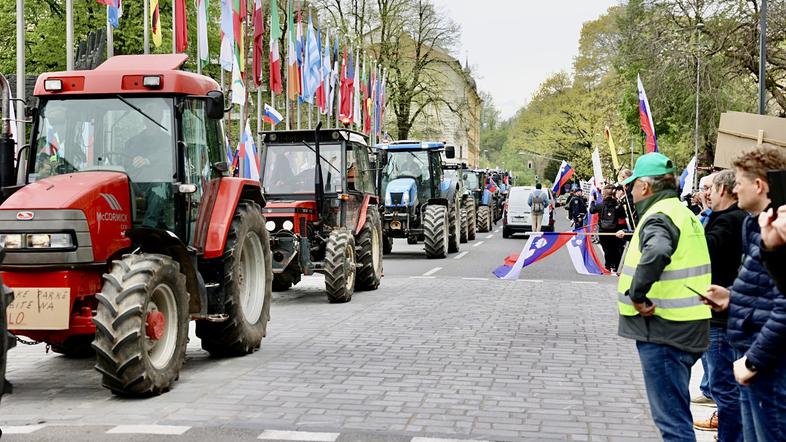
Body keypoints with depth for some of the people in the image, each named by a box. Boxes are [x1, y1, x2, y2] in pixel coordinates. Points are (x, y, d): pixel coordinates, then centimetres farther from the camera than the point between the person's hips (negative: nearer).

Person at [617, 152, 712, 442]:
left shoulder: (658, 217, -16)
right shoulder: (684, 213, 15)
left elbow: (656, 252, -38)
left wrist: (636, 293, -28)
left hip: (663, 330, -10)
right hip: (689, 328, 10)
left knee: (671, 417, -5)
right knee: (676, 410, 22)